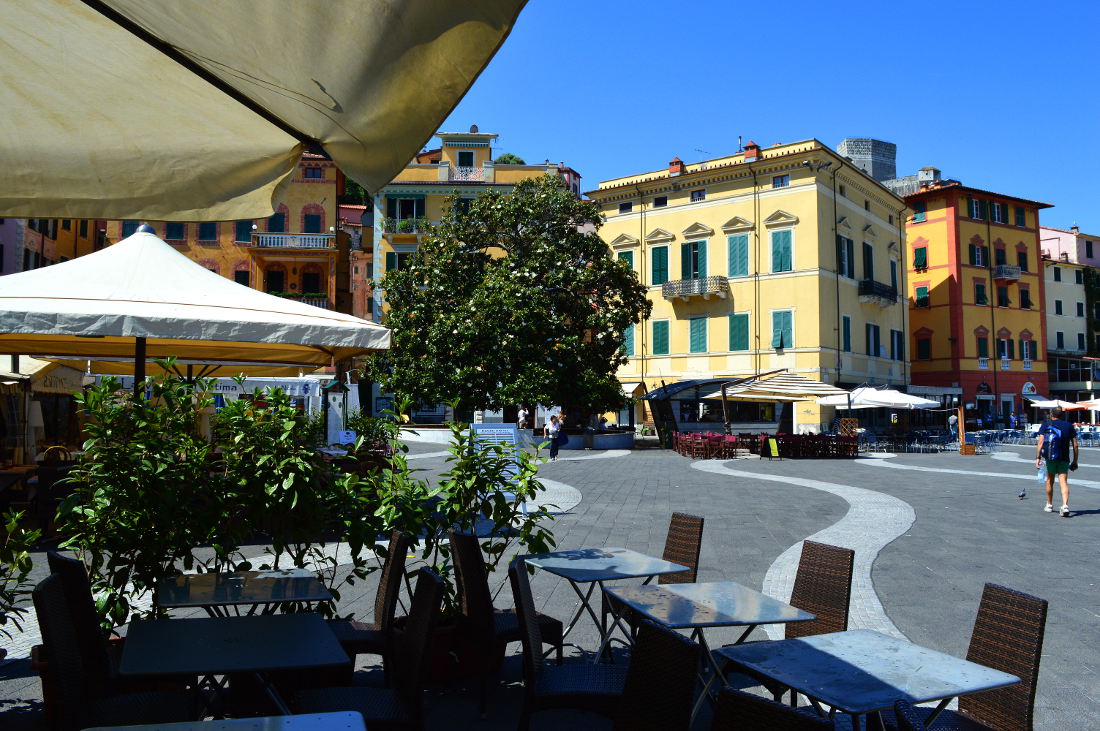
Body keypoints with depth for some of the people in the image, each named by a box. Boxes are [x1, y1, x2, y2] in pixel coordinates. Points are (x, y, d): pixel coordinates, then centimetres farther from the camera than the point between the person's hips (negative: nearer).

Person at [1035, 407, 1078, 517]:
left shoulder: (1046, 425, 4)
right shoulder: (1069, 426, 8)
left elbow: (1041, 442, -6)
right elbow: (1075, 446, 5)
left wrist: (1038, 458, -7)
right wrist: (1075, 461, 10)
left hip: (1050, 458, 0)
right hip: (1064, 459, 0)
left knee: (1050, 481, 17)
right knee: (1064, 482, -4)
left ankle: (1049, 505, 27)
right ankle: (1065, 505, -24)